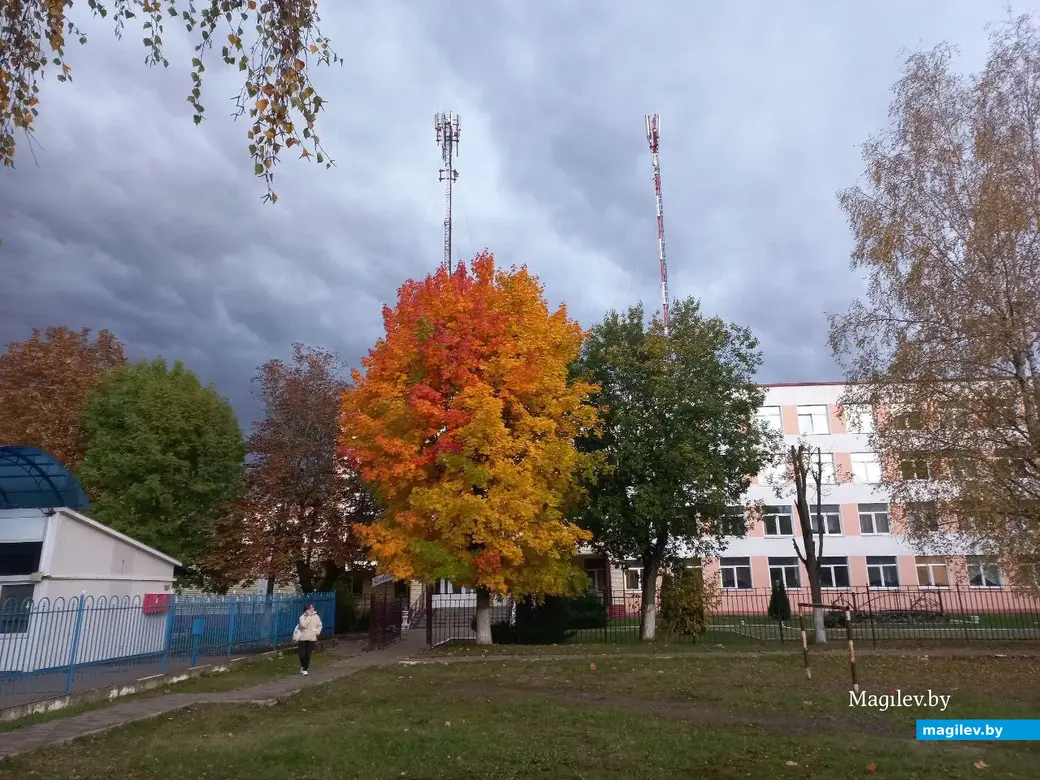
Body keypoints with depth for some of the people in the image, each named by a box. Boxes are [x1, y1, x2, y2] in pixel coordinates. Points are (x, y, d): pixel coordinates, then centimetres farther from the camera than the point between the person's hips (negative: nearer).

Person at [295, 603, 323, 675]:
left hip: (312, 638, 1)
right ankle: (302, 666, 28)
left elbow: (319, 625, 11)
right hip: (303, 638, -1)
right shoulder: (302, 617, -6)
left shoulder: (316, 616, 1)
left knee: (308, 655, 2)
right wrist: (308, 617, -19)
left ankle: (305, 669, 16)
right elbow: (304, 625, -21)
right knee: (302, 654, -1)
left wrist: (317, 632, -5)